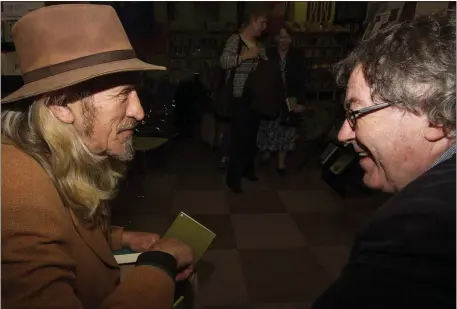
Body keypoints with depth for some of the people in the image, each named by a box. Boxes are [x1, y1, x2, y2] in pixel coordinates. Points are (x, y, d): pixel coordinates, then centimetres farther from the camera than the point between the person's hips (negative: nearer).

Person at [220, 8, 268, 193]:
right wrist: (246, 55, -24)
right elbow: (224, 62, -18)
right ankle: (233, 178, 2)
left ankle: (247, 169, 29)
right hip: (239, 97, -7)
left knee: (252, 135, 13)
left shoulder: (259, 46, 17)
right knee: (238, 137, -7)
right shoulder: (235, 40, -5)